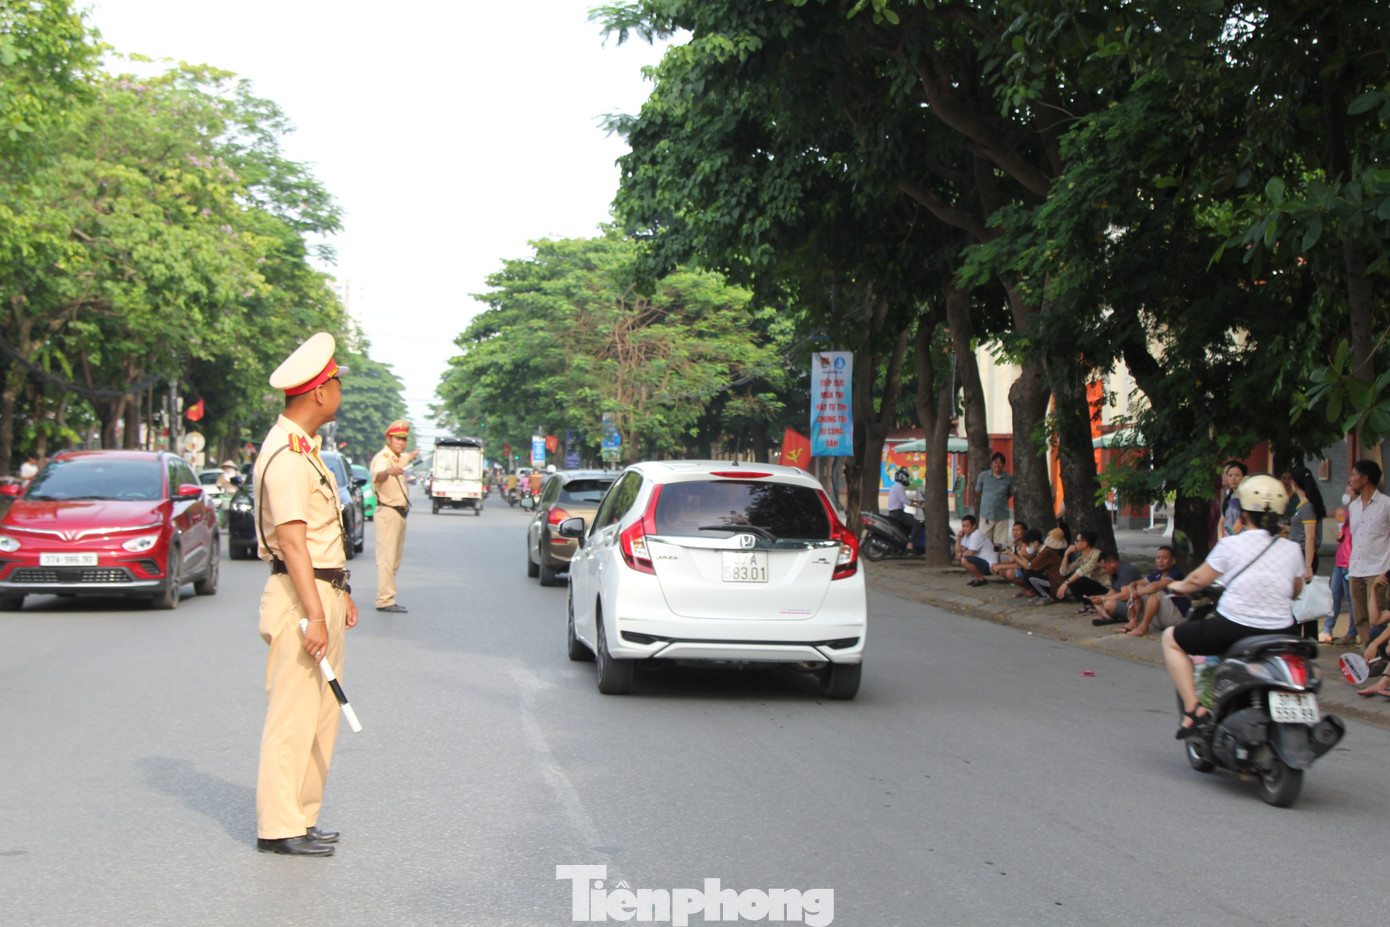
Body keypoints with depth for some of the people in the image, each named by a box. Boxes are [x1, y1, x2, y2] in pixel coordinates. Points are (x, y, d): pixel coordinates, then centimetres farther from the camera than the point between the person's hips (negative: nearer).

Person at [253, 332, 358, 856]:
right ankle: (278, 826, -1)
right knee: (293, 715, -6)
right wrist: (314, 615, -26)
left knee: (320, 715, 13)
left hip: (323, 593, 10)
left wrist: (340, 592, 24)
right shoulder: (286, 455, -16)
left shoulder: (306, 449, 17)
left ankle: (301, 818, 19)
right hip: (300, 597, -10)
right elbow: (292, 540, -22)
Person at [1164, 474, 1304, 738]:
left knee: (1171, 638, 16)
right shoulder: (1291, 549, 3)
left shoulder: (1231, 544, -7)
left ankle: (1193, 707, 2)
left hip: (1234, 627, -4)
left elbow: (1198, 580, 2)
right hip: (1280, 632, 5)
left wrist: (1178, 586, 23)